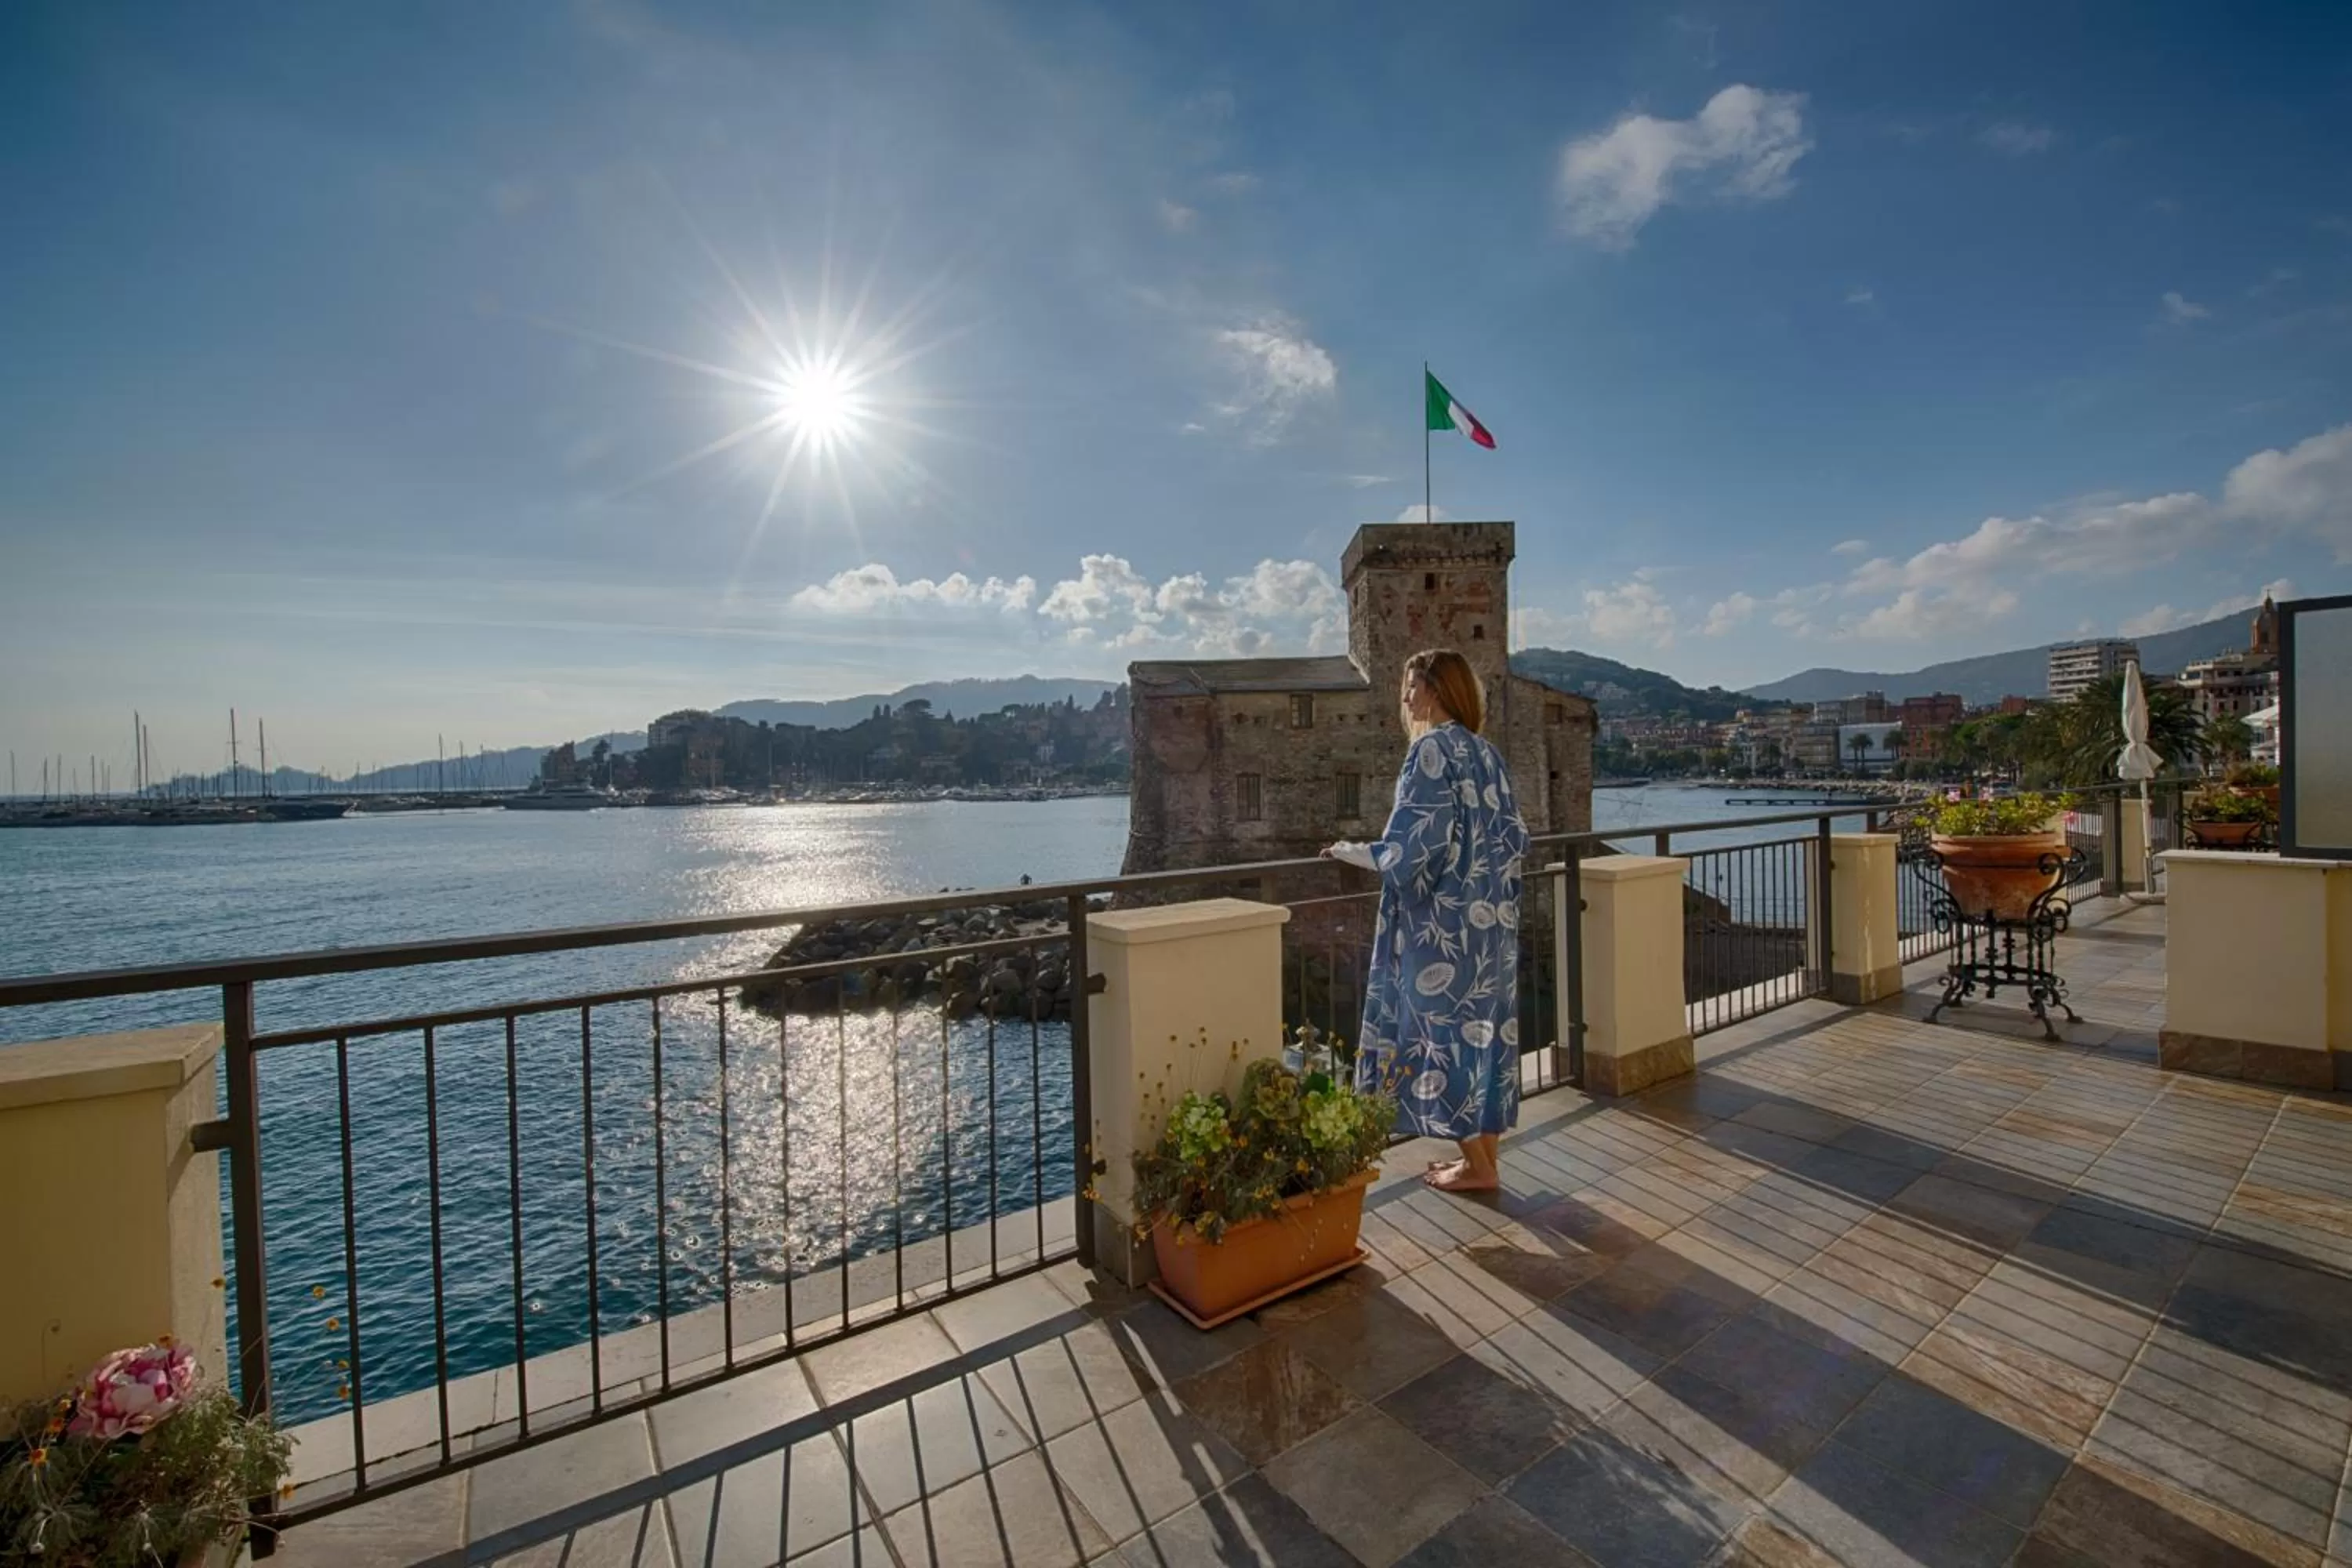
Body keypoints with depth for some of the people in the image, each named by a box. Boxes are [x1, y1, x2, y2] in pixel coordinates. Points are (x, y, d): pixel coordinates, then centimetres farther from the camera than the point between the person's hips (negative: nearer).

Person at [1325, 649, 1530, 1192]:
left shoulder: (1432, 749, -14)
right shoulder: (1487, 752, 11)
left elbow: (1412, 845, -19)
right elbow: (1514, 835, 14)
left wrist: (1352, 852, -6)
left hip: (1444, 918, -9)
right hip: (1491, 916, 9)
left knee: (1447, 1026, 3)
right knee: (1484, 1023, 14)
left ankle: (1477, 1165, 14)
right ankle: (1483, 1154, 25)